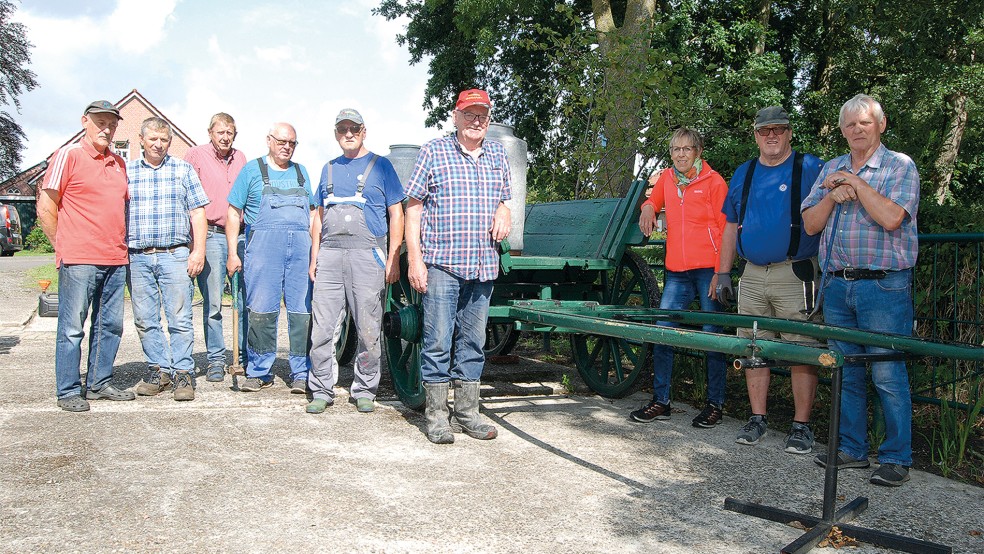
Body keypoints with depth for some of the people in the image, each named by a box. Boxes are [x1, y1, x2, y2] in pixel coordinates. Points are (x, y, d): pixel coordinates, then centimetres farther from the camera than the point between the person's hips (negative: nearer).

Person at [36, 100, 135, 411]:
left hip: (115, 260, 6)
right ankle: (68, 392, 8)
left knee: (110, 326, 10)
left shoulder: (119, 163, 16)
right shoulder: (68, 156, -2)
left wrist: (121, 244, 16)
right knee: (72, 328, 0)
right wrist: (63, 247, 0)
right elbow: (45, 208, -2)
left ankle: (99, 384, 21)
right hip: (79, 261, -6)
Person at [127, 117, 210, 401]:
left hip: (175, 255, -2)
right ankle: (159, 370, 16)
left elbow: (197, 212, 5)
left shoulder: (183, 170, 9)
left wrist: (198, 251, -4)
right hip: (137, 257, 2)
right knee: (145, 320, 5)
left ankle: (183, 373, 4)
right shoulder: (126, 171, 12)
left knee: (180, 319, -3)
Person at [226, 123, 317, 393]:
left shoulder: (301, 172, 22)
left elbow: (312, 213, 23)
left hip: (301, 248, 3)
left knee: (302, 311, -2)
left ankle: (301, 374, 5)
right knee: (260, 310, -5)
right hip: (263, 246, -2)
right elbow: (234, 212, 8)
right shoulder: (252, 170, 11)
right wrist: (232, 253, 0)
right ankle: (259, 372, 6)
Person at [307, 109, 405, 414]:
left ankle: (364, 391, 12)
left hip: (367, 254, -4)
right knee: (322, 328, 1)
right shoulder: (329, 169, 20)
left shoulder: (381, 166, 7)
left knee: (368, 329, 0)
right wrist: (315, 256, 13)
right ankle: (322, 390, 11)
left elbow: (396, 214, 3)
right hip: (330, 254, 4)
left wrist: (393, 259, -6)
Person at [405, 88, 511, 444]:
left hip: (483, 267, 5)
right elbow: (413, 207, -1)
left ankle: (467, 413, 22)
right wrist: (414, 258, -9)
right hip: (441, 264, -4)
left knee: (473, 343, 11)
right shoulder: (433, 152, 2)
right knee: (437, 342, -2)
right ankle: (436, 417, 11)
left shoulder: (497, 155, 15)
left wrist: (504, 213, 3)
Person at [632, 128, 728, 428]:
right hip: (676, 271, 5)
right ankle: (660, 401, 11)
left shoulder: (713, 181, -1)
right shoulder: (666, 178, 13)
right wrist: (648, 208, 7)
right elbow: (654, 199, 33)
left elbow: (726, 229, -3)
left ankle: (715, 405, 12)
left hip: (708, 269, -4)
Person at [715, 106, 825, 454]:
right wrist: (723, 272, 13)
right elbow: (731, 227, 18)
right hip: (751, 277, 5)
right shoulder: (743, 174, 15)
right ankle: (758, 419, 19)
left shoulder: (812, 169, 1)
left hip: (795, 275, -4)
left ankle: (801, 426, 8)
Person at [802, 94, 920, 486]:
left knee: (888, 374, -4)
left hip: (884, 286, -5)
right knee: (845, 372, 10)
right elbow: (811, 224, 8)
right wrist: (834, 195, -9)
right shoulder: (832, 169, 15)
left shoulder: (900, 166, 0)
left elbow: (892, 218, -17)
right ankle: (851, 449, 21)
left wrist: (856, 183, -10)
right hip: (837, 286, 5)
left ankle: (896, 458, 8)